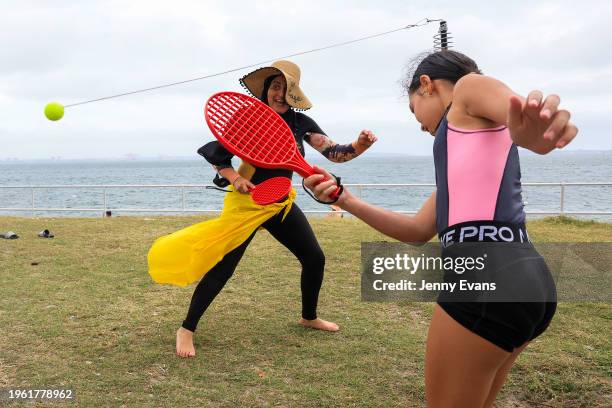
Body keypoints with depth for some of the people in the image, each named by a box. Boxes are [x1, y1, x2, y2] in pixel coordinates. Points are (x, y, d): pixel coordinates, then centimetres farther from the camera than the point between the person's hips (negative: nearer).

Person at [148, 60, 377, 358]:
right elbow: (215, 154, -13)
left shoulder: (301, 123, -2)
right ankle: (186, 329, 5)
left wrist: (358, 147, -25)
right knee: (222, 269, -10)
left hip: (281, 204, 6)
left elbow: (334, 153, -6)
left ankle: (309, 317, 32)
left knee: (315, 258, 8)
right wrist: (234, 178, -30)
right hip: (247, 203, -5)